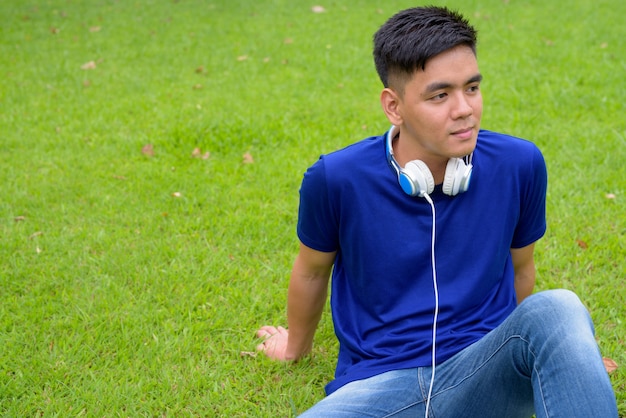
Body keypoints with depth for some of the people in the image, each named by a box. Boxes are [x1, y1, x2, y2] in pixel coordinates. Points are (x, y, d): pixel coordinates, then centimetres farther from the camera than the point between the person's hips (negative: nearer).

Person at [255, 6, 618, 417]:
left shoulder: (519, 165, -4)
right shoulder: (336, 179, -9)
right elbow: (312, 270, 12)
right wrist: (296, 345, 30)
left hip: (485, 377, 2)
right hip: (380, 381, -1)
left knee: (556, 309, -31)